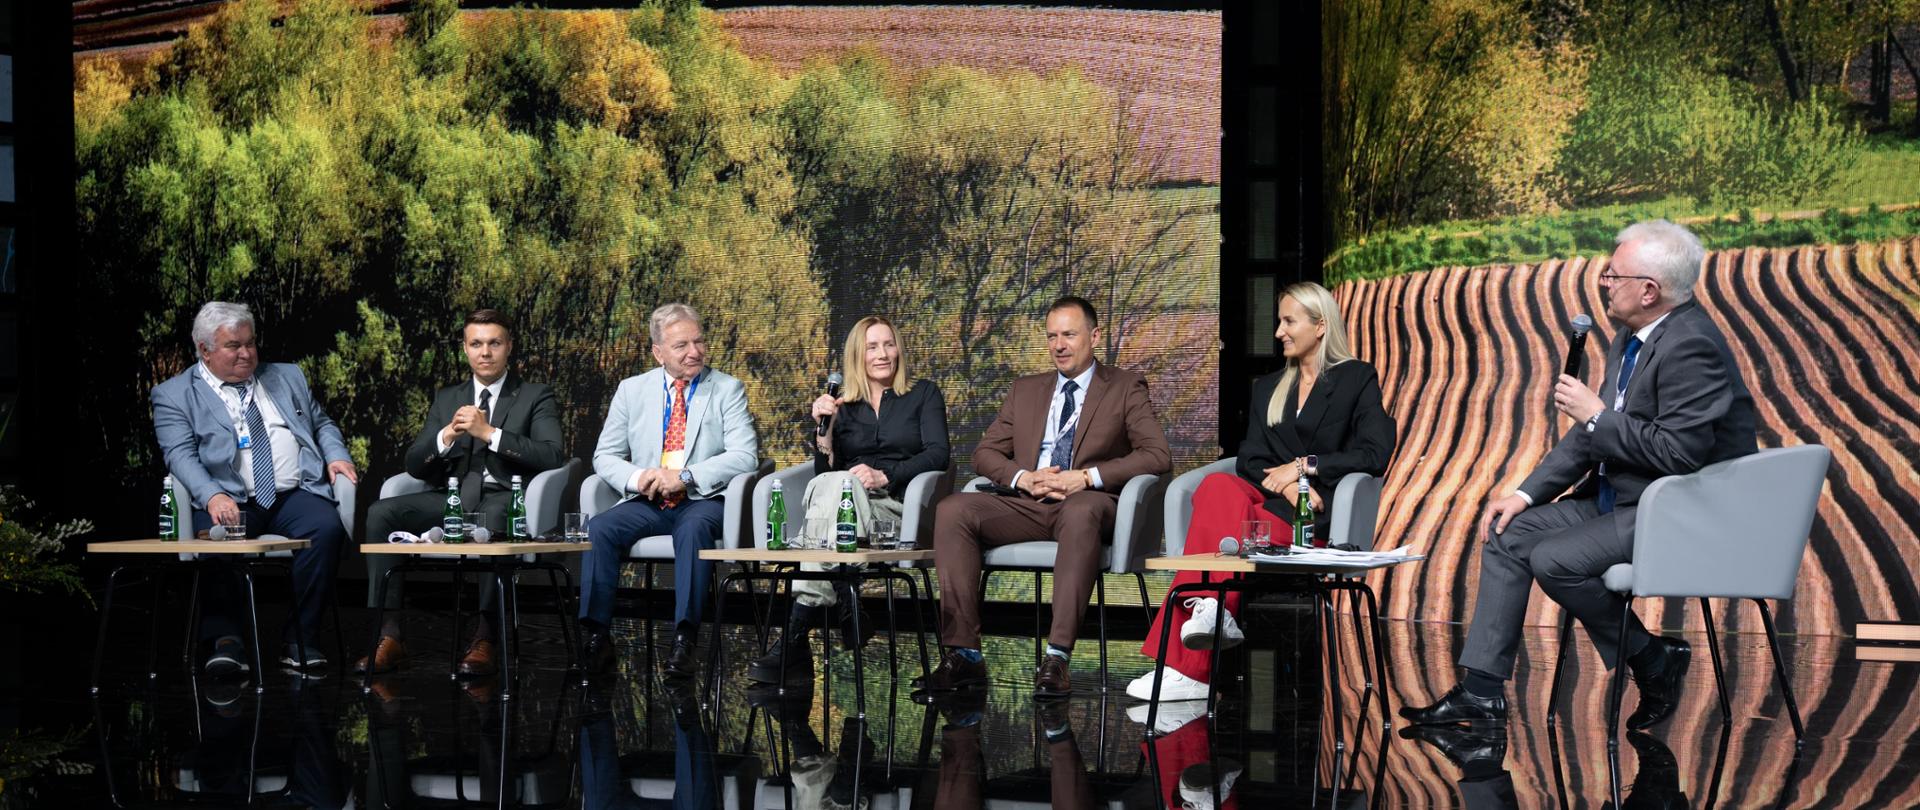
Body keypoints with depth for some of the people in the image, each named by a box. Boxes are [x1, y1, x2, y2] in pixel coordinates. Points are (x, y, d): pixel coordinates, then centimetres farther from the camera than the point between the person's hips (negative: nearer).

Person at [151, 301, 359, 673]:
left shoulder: (287, 377, 24)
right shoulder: (174, 395, 9)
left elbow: (322, 424, 28)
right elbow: (181, 455, -4)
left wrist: (336, 456, 5)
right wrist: (212, 496, -22)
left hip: (295, 493, 3)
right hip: (229, 500, -3)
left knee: (327, 527, -29)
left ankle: (301, 638, -18)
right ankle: (225, 639, -17)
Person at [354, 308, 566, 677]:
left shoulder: (536, 397, 10)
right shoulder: (447, 399, 22)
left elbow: (552, 456, -8)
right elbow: (414, 464, 14)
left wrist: (489, 433, -14)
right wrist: (448, 434, -7)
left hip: (504, 498, -4)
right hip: (452, 496, 5)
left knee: (491, 519, -41)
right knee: (381, 512, -21)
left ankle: (483, 637, -36)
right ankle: (388, 635, -23)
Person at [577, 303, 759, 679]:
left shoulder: (728, 390, 5)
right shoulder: (632, 390, 12)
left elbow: (745, 456, -7)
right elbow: (605, 456, 11)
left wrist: (685, 476, -19)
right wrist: (636, 478, -13)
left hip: (702, 502, -3)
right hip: (646, 503, 3)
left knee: (694, 528, -37)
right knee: (599, 528, -26)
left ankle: (684, 640, -38)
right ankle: (595, 633, -22)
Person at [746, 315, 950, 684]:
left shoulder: (923, 395, 17)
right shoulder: (842, 405, 24)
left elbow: (937, 454, 2)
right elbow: (826, 469, 14)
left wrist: (885, 475, -13)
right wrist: (824, 429, -3)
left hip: (896, 506, -2)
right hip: (843, 504, 2)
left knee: (833, 486, -35)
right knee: (828, 485, -36)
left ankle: (795, 635, -45)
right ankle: (845, 601, -47)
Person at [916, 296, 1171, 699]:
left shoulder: (1125, 388, 10)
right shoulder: (1025, 390, 23)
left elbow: (1157, 455, -3)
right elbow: (985, 453, 18)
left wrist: (1088, 477, -15)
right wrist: (1024, 478, -5)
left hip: (1085, 504, -4)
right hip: (1027, 506, 4)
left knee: (1082, 511, -41)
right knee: (952, 510, -23)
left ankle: (1057, 657, -46)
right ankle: (963, 654, -27)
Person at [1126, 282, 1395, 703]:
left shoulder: (1357, 379, 9)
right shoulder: (1267, 388, 24)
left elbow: (1376, 454, -5)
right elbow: (1250, 461, 11)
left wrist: (1304, 466, -10)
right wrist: (1287, 484, -10)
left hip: (1316, 513, -5)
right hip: (1268, 496, 5)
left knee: (1219, 525, -31)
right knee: (1218, 487, -31)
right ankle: (1214, 614, -40)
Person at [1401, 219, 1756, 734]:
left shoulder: (1691, 345, -22)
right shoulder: (1632, 337, 10)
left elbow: (1680, 452, -29)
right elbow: (1594, 434, 16)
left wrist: (1597, 414, -18)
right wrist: (1526, 494, 8)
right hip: (1624, 499, 10)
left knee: (1553, 560, -23)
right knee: (1509, 534, 4)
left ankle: (1655, 662, -2)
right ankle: (1481, 691, 4)